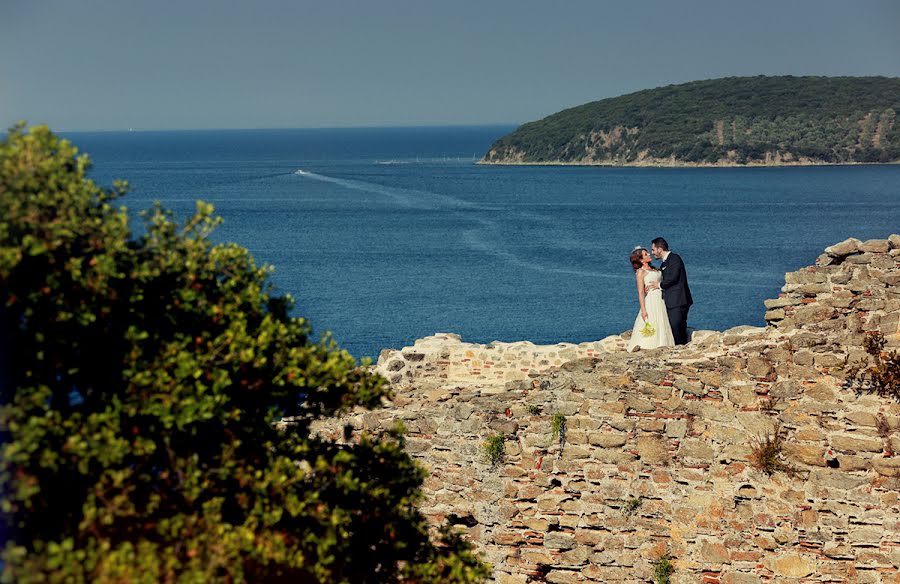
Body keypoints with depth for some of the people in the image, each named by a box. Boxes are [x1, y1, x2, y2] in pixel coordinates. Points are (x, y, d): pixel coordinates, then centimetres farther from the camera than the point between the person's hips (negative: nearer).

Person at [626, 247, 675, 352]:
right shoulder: (640, 272, -6)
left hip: (661, 301, 8)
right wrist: (643, 310, -16)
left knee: (661, 326, 6)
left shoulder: (653, 269, 17)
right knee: (650, 328, -11)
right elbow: (641, 292, -11)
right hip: (651, 302, -8)